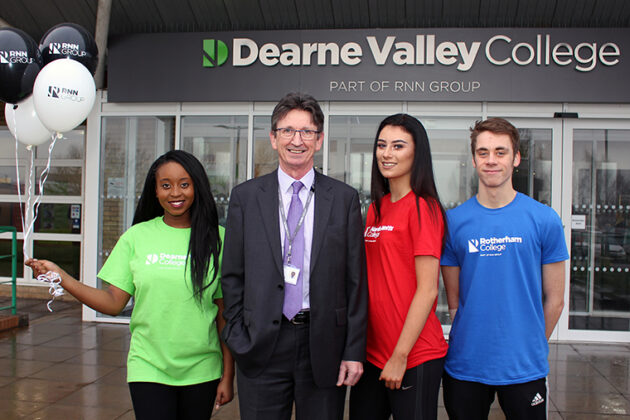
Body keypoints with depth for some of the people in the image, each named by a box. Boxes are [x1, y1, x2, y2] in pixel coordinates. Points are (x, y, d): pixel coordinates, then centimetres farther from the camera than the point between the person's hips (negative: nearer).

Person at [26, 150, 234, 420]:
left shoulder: (216, 239, -2)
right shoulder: (136, 237, 1)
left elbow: (225, 312, -1)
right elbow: (113, 303, -1)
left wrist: (228, 374, -1)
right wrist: (60, 277, -12)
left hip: (201, 370, 0)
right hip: (149, 368, 0)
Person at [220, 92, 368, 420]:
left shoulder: (344, 198, 3)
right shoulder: (245, 196, 4)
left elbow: (356, 279, 2)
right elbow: (232, 276, 6)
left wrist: (354, 350, -2)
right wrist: (238, 340, 0)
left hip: (324, 346, 0)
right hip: (262, 345, 0)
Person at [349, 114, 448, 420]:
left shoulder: (423, 208, -12)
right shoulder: (376, 208, 10)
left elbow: (427, 290, -15)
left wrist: (400, 356, -15)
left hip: (414, 357, -7)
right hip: (372, 352, 7)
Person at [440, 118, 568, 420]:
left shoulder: (544, 220, -3)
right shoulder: (454, 221, -1)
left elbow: (554, 299, 3)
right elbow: (454, 301, 4)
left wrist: (531, 348, 6)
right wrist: (475, 340, 1)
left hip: (525, 369, -1)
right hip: (464, 365, 1)